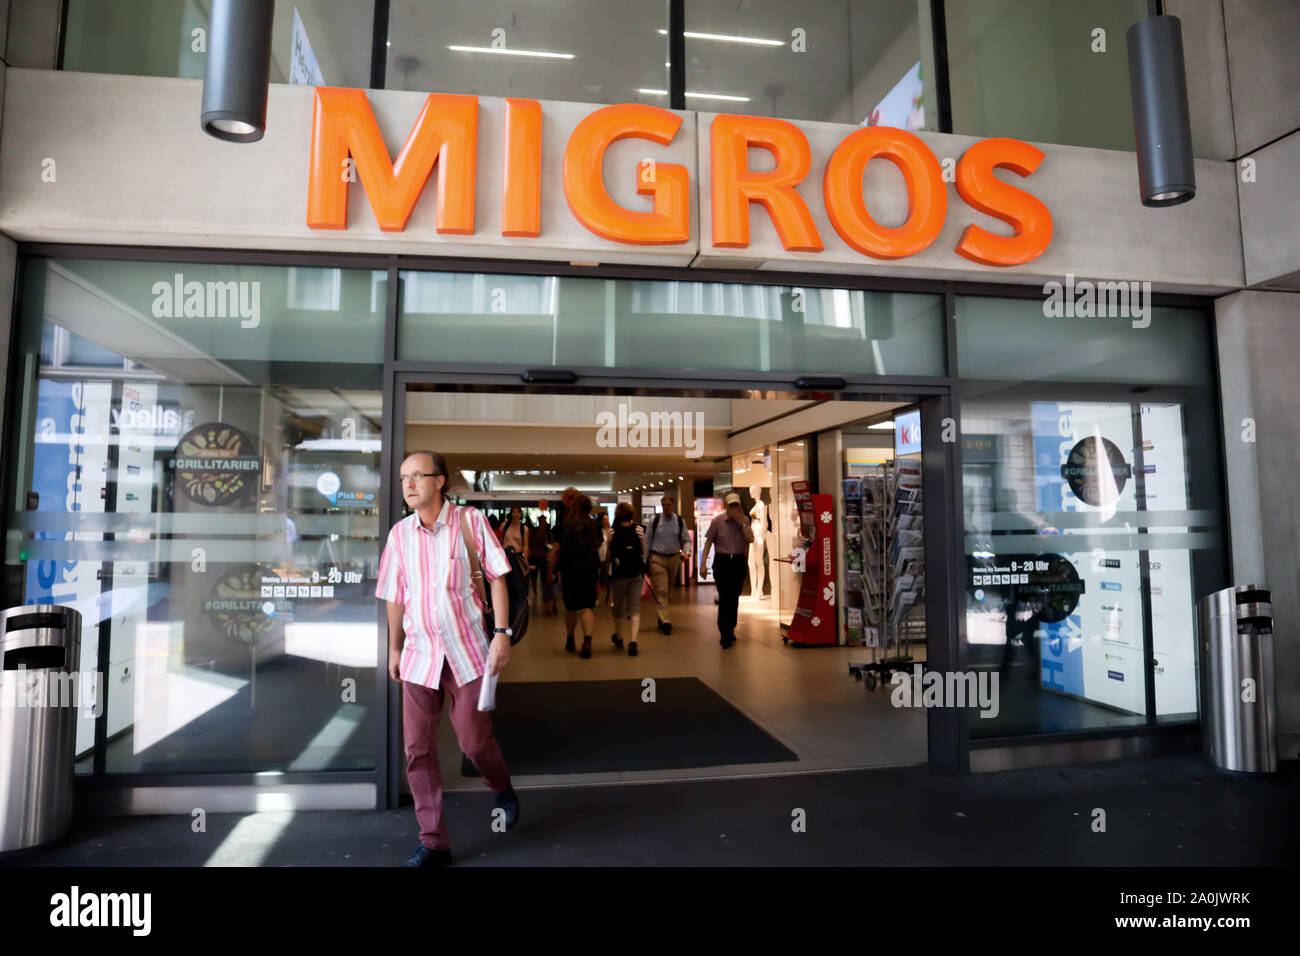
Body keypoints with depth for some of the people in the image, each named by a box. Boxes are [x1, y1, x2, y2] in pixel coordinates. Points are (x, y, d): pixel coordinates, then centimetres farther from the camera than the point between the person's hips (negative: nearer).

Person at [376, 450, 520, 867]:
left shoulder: (470, 521, -8)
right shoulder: (400, 533, 1)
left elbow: (497, 578, -5)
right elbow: (395, 596, 11)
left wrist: (502, 634, -12)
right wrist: (394, 649, 15)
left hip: (467, 650, -3)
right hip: (419, 654, 3)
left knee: (475, 741, 5)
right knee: (417, 750, 4)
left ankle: (503, 791, 38)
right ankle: (433, 841, 19)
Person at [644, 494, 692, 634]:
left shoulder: (680, 521, 3)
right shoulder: (655, 520, -1)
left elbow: (686, 539, 7)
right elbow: (648, 540, 5)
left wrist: (686, 551, -14)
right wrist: (646, 560, 5)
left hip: (674, 558, 3)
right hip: (657, 558, -3)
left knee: (669, 591, 12)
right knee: (661, 590, -12)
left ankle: (662, 618, 27)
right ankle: (665, 621, -16)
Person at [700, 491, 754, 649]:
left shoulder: (744, 520, 3)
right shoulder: (717, 521, -2)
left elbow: (750, 539, -9)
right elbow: (709, 542, 0)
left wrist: (742, 522, -14)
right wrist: (703, 562, -5)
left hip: (739, 562, 2)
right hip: (722, 561, -2)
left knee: (734, 598, 9)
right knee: (724, 598, -9)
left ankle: (730, 631, 24)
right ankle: (724, 634, -5)